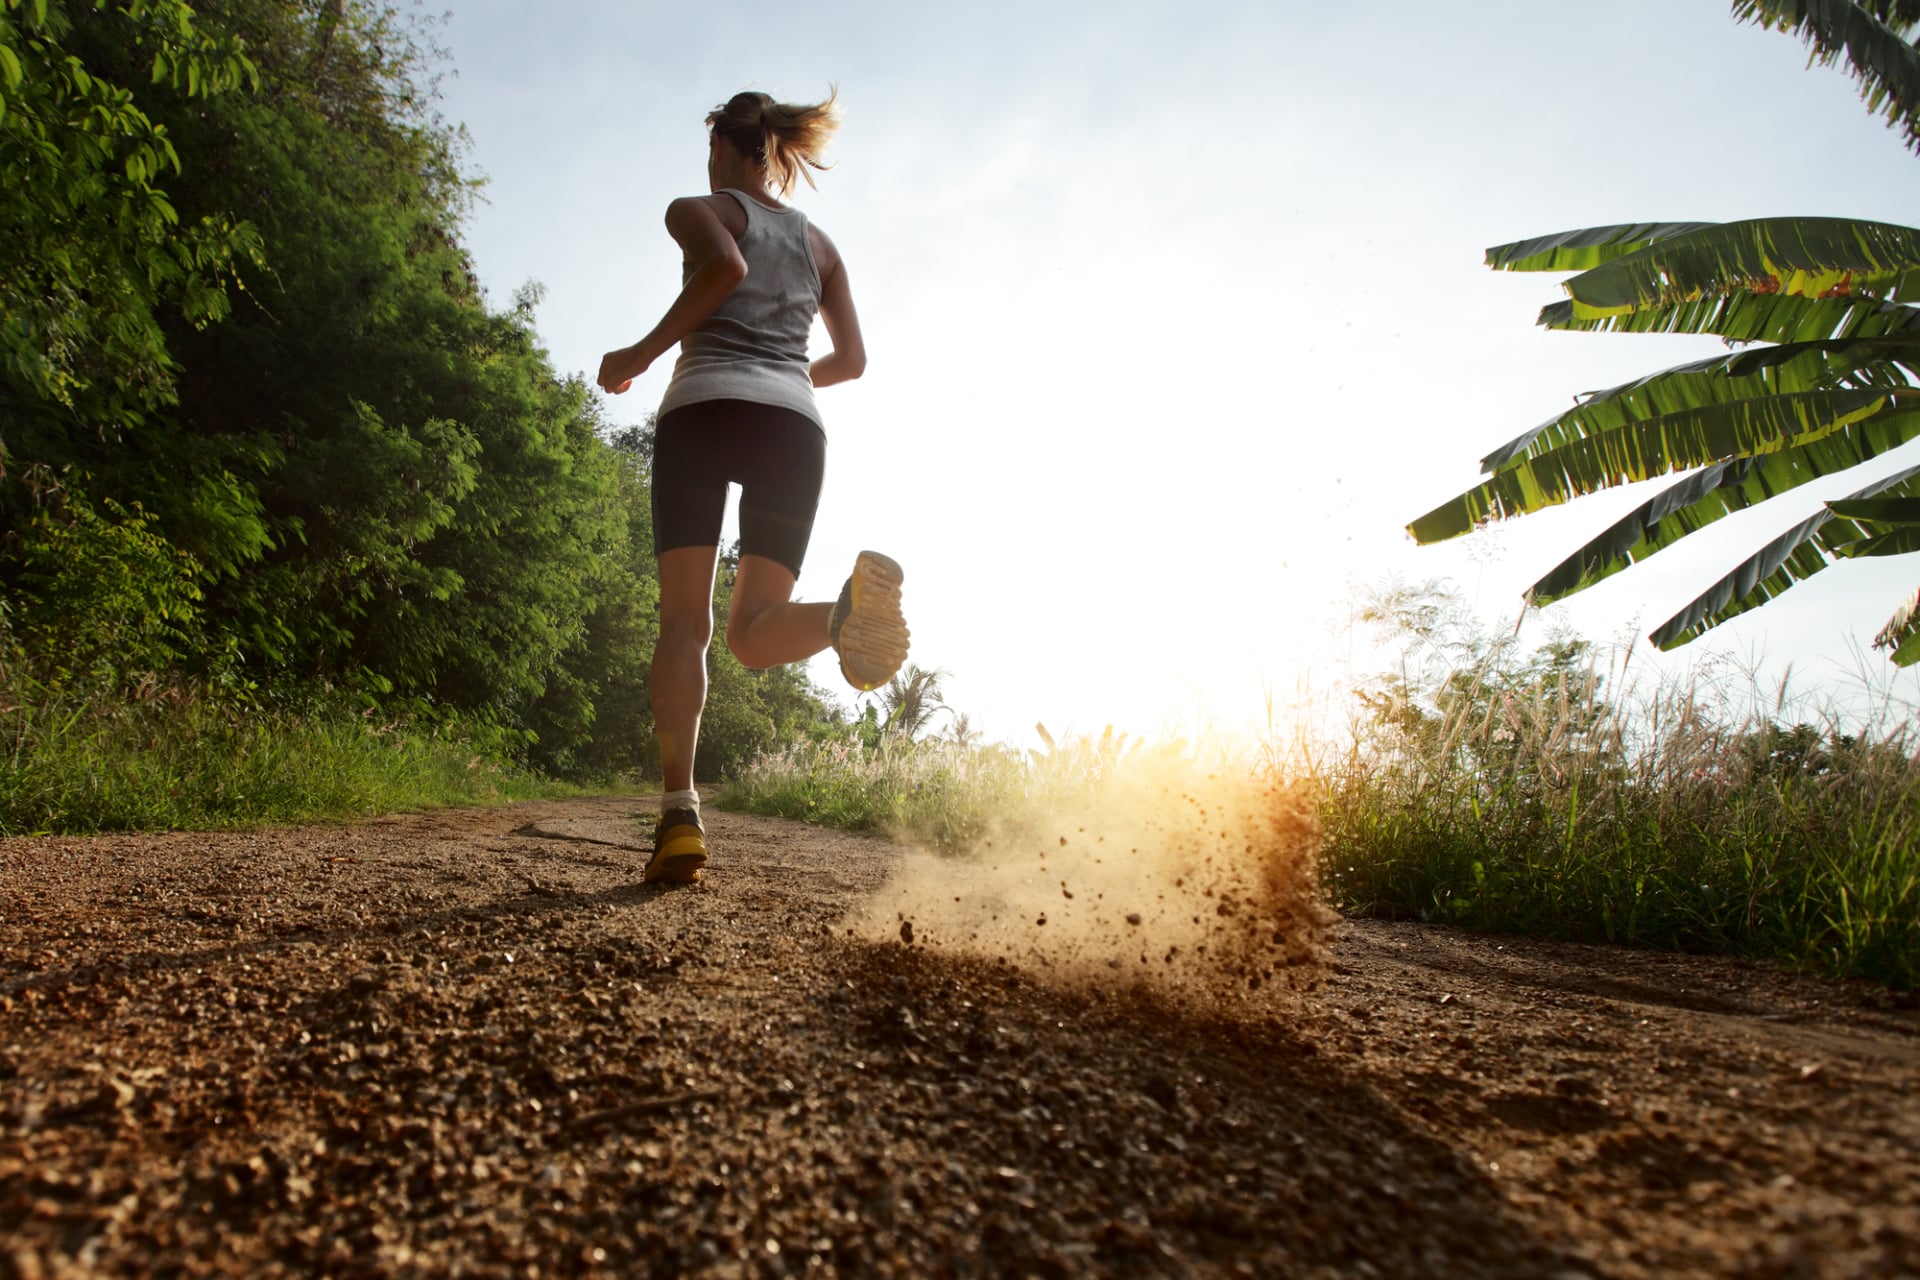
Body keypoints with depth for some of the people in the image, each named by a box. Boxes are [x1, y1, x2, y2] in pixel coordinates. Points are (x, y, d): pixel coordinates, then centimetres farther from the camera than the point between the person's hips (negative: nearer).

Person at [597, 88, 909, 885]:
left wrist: (641, 355, -3)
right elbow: (851, 359, 23)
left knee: (684, 620, -6)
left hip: (704, 409, -3)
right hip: (795, 424, 3)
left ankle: (680, 812, -21)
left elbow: (726, 265, -10)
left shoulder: (698, 211, 14)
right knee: (754, 632, 0)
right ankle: (852, 605, -35)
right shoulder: (818, 242, 27)